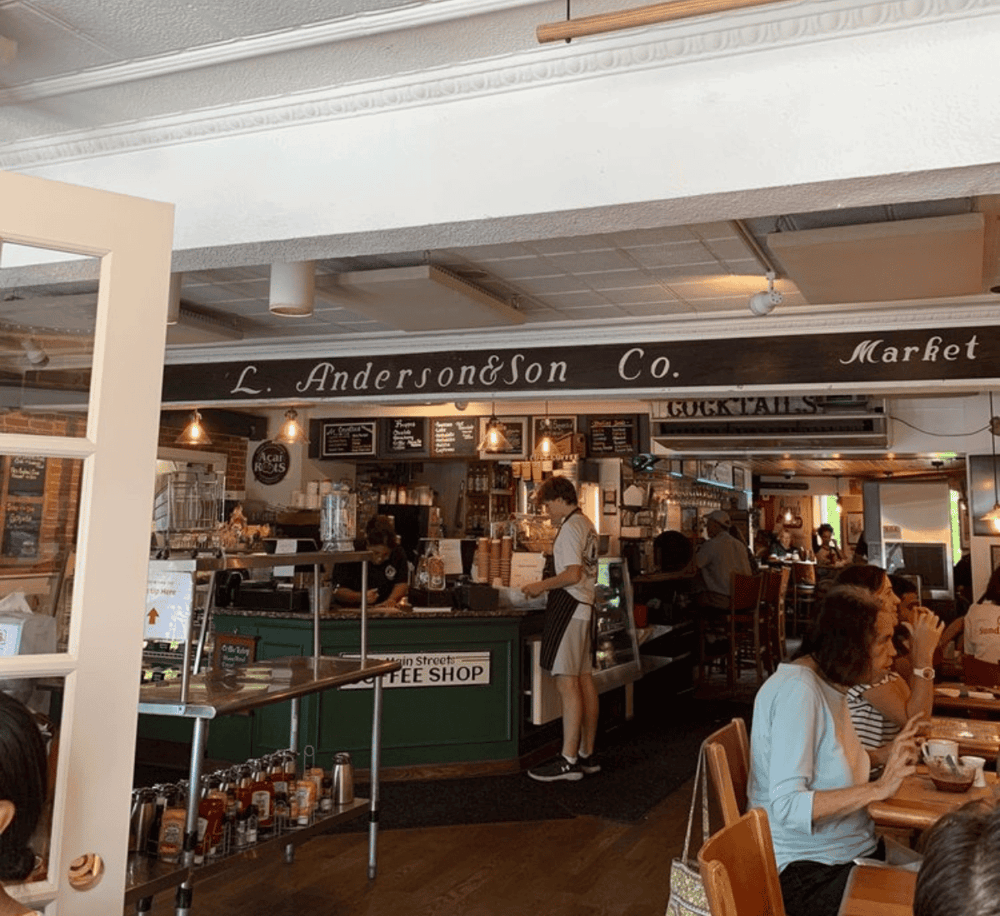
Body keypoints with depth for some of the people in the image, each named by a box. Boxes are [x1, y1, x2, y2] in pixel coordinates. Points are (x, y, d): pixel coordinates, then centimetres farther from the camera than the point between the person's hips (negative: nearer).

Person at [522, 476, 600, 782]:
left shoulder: (569, 528, -13)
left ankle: (568, 760, -5)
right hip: (584, 606, 10)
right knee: (584, 679, 12)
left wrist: (542, 585, -9)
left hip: (569, 607, -10)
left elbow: (573, 574, -20)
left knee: (567, 682, -8)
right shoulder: (586, 525, 16)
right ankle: (587, 754, 20)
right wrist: (547, 587, 19)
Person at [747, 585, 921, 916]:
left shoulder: (830, 684, 6)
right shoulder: (797, 690, -22)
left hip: (854, 850, 9)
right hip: (808, 872, -9)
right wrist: (879, 788, -28)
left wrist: (884, 757, 3)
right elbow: (787, 805, -27)